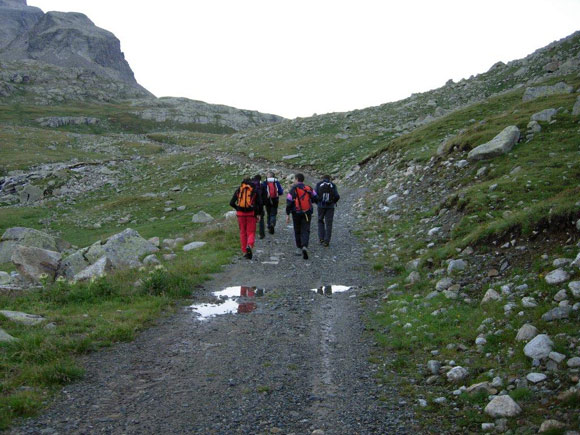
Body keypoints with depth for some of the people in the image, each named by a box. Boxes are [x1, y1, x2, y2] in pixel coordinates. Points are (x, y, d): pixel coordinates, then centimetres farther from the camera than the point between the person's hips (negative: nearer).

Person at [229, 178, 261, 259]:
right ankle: (249, 246, -26)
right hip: (251, 214, -1)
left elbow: (231, 203, 2)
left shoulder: (238, 190, 7)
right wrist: (258, 214, 5)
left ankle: (245, 252, 12)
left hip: (240, 213, 1)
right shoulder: (254, 191, 4)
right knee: (251, 232, 3)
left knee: (242, 232, 12)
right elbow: (258, 203, -3)